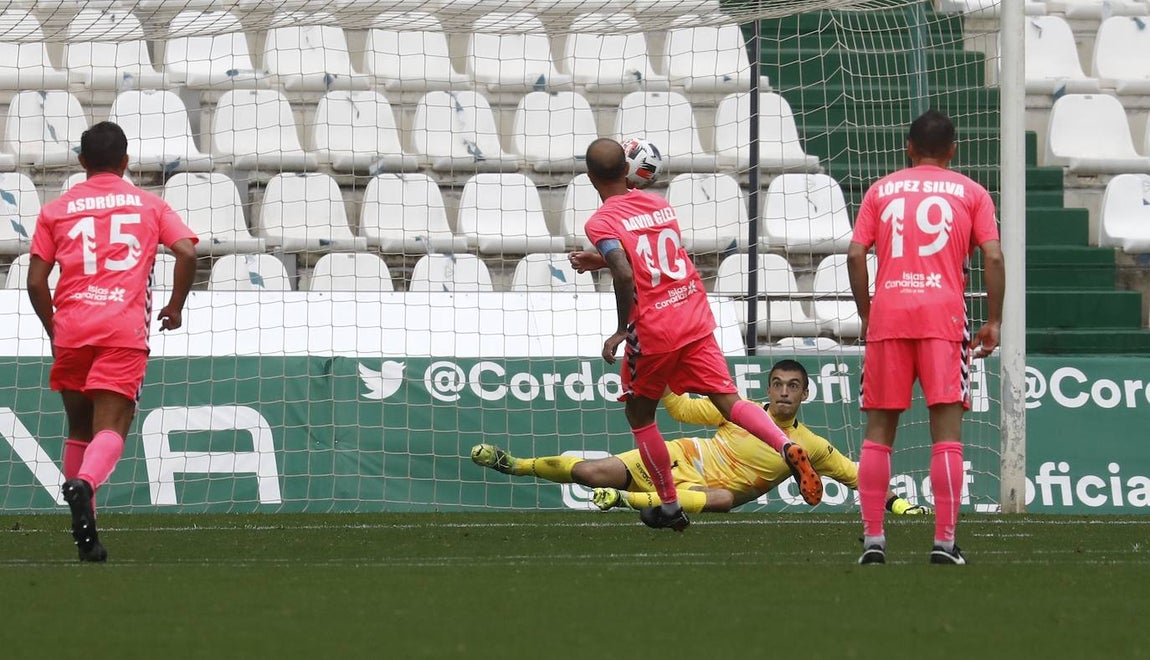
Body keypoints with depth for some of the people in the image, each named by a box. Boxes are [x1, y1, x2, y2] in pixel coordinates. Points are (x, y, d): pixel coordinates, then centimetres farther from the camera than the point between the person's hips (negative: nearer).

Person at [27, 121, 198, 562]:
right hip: (125, 330, -2)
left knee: (79, 430, 16)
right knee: (110, 428, -9)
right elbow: (186, 253, -2)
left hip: (71, 328, 2)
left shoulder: (56, 211, 12)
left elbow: (36, 281, 6)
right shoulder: (150, 206, 11)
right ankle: (84, 484, -41)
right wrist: (175, 308, 12)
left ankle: (85, 536, 17)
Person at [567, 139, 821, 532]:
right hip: (695, 321, 5)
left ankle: (669, 506, 20)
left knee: (639, 414, 15)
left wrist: (621, 331, -14)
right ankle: (787, 448, -29)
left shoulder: (601, 223, -8)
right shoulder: (659, 205, 13)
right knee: (727, 399, -2)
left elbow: (625, 275, -24)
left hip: (651, 331, -5)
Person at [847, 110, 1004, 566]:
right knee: (947, 431, -3)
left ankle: (872, 540, 2)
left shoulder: (881, 191, 15)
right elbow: (993, 257, 0)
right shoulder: (971, 194, 11)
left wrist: (865, 315, 14)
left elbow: (855, 255, 5)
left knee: (878, 431, 7)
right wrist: (994, 322, 6)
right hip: (944, 315, -1)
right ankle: (945, 542, -9)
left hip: (887, 316, 2)